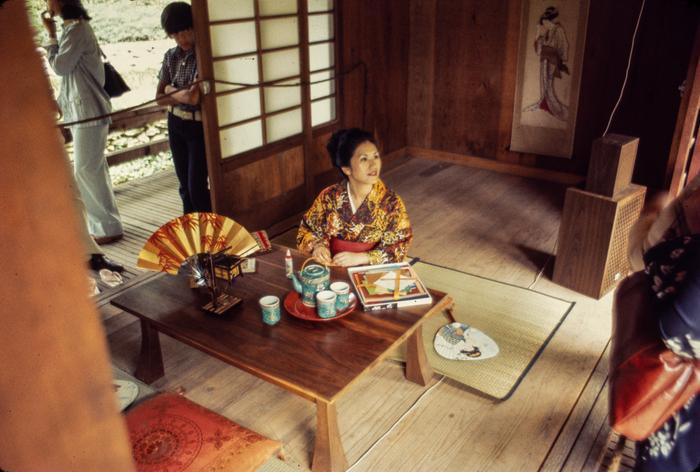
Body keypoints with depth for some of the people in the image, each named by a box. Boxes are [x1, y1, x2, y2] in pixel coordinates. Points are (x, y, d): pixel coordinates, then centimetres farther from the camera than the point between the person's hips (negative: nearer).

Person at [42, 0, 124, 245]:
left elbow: (60, 66, -13)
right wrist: (60, 102, 16)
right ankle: (105, 224, 21)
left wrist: (51, 35, -3)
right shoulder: (75, 27, 16)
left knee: (85, 171, -7)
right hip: (82, 109, 10)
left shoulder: (77, 28, -14)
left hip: (88, 111, -10)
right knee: (93, 170, 13)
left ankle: (109, 228, 1)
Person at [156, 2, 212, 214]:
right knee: (185, 186, 12)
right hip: (176, 125, 6)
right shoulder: (171, 56, 4)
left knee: (197, 186, -7)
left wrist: (172, 90, -7)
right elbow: (159, 97, 4)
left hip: (199, 126, -6)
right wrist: (181, 95, -13)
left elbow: (195, 96, -24)